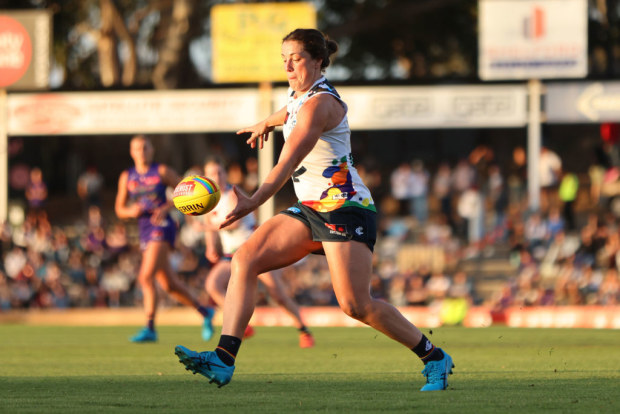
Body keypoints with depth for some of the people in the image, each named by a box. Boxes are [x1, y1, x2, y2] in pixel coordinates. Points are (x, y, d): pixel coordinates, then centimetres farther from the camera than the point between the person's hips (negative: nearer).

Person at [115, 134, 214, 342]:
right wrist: (131, 211, -8)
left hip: (162, 227, -6)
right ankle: (204, 312, 29)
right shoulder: (127, 177, 11)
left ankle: (150, 328, -21)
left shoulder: (162, 172, -1)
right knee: (169, 285, 10)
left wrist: (166, 207, -12)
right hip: (144, 231, 6)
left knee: (146, 277, -21)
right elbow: (119, 208, 14)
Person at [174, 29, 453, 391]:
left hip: (346, 207, -9)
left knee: (355, 304, -17)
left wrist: (254, 202, -43)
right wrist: (267, 123, 58)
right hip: (310, 210, 9)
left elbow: (289, 161, -31)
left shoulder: (319, 103, -17)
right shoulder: (299, 94, 11)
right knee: (245, 259, -10)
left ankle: (434, 357, 2)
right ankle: (223, 360, -19)